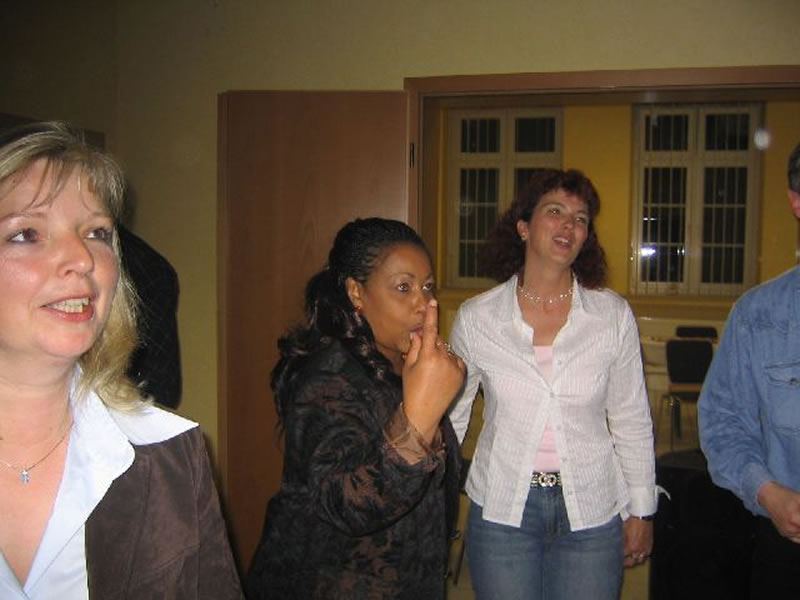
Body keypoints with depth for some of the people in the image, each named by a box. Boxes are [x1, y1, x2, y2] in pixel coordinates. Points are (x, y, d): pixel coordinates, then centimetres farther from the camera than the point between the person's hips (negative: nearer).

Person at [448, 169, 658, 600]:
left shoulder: (614, 316, -5)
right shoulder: (475, 318, -6)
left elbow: (632, 422, 3)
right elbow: (450, 416, 5)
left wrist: (640, 511, 6)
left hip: (592, 514, 1)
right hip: (500, 511, 0)